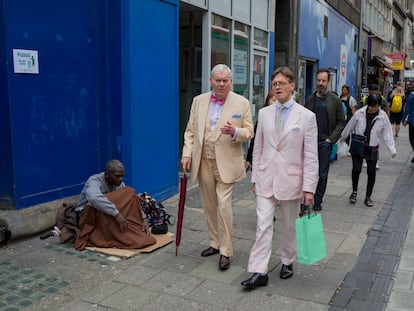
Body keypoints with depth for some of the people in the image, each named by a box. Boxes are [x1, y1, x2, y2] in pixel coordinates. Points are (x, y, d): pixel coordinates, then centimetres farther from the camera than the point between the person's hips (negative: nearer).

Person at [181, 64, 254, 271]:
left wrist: (234, 132, -21)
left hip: (226, 163, -4)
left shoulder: (242, 103, -2)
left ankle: (226, 251, 3)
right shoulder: (199, 101, 7)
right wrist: (187, 153, -3)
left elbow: (249, 132, 0)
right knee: (209, 206, 13)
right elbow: (190, 130, 9)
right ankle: (215, 243, 29)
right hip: (203, 161, 4)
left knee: (224, 205, -9)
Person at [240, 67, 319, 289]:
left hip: (290, 180, -2)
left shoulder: (306, 116, -5)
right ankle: (259, 272, 3)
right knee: (263, 225, -2)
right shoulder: (264, 113, 5)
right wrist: (255, 178, 7)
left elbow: (311, 155, -6)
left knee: (290, 226, 14)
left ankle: (287, 262, 34)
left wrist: (309, 187, -10)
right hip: (266, 179, 2)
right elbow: (258, 148, 9)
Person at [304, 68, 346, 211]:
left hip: (325, 142, -1)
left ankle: (318, 201, 16)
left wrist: (331, 138, -6)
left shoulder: (335, 100, 2)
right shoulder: (310, 99, 8)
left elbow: (341, 122, 3)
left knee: (323, 174, 5)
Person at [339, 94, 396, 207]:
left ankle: (368, 197, 18)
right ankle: (354, 191, 18)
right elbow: (350, 126, 5)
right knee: (356, 169, -9)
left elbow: (387, 133, -2)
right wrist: (341, 138, 15)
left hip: (372, 149, 1)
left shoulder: (383, 116, -6)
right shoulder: (360, 113, -7)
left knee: (371, 172, 2)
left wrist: (392, 149, -9)